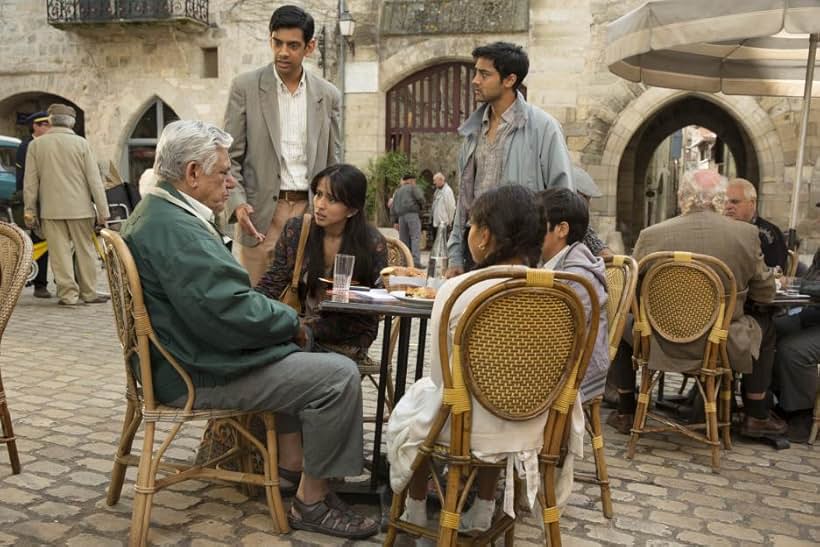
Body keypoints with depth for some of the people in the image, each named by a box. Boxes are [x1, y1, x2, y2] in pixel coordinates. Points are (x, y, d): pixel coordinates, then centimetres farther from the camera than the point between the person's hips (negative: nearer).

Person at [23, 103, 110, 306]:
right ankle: (88, 293, 15)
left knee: (60, 252, 4)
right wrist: (102, 210, -2)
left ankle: (68, 294, 4)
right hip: (79, 208, -1)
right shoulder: (81, 143, -4)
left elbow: (30, 181, 3)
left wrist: (29, 210, 10)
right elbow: (94, 179, -5)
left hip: (51, 209, 1)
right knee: (85, 250, 9)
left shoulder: (35, 145, 1)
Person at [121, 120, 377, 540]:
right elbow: (232, 314, -29)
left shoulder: (156, 212, 12)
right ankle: (312, 501, -3)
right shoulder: (175, 228, -23)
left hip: (186, 356, 12)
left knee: (304, 356, 25)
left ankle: (295, 457, 31)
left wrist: (280, 317, 6)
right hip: (200, 375, -11)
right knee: (339, 375, -15)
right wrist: (291, 321, -11)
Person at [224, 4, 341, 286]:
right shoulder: (245, 86, 1)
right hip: (261, 212, -2)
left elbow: (332, 163, 12)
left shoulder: (328, 95, 8)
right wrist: (237, 203, -16)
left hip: (310, 210, 2)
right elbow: (230, 156, 0)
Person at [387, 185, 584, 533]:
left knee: (417, 398, 29)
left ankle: (415, 515, 41)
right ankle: (483, 513, 39)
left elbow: (440, 374, -8)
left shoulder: (456, 289, -18)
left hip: (468, 429, -3)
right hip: (530, 429, 3)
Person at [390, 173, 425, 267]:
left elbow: (393, 207, 20)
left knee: (404, 239, 7)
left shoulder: (398, 191, 25)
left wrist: (395, 221, 18)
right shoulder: (413, 188, 6)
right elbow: (420, 197, -9)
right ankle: (416, 261, -23)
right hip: (412, 214, -6)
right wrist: (421, 206, 12)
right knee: (415, 238, -11)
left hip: (401, 217, 6)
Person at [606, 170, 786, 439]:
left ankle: (626, 413, 32)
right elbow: (765, 293, 3)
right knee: (765, 324, 29)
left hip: (662, 345, 0)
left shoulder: (650, 235, -10)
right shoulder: (746, 234, -8)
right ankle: (756, 416, 34)